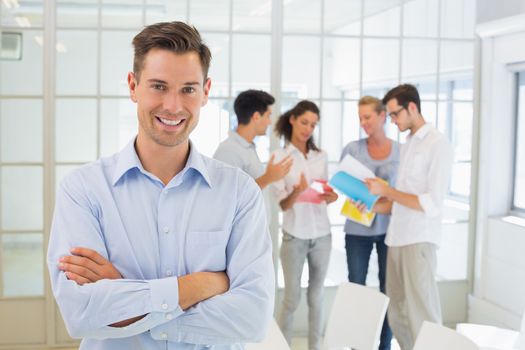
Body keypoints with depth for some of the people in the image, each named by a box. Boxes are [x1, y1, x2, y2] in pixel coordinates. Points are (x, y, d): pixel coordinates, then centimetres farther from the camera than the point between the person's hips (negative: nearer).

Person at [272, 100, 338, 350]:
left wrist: (330, 197, -11)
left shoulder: (321, 156, 6)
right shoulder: (279, 157, -5)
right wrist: (297, 191, -29)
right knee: (292, 298, 3)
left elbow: (324, 195, 11)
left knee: (316, 296, 10)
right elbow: (283, 205, -9)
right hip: (294, 235, -3)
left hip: (322, 234, 3)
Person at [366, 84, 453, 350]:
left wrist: (385, 191, -13)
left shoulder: (438, 144, -8)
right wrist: (373, 207, 5)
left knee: (422, 318, -5)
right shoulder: (407, 145, 16)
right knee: (397, 315, 10)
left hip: (419, 240, -8)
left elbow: (432, 204, -15)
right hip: (397, 237, 8)